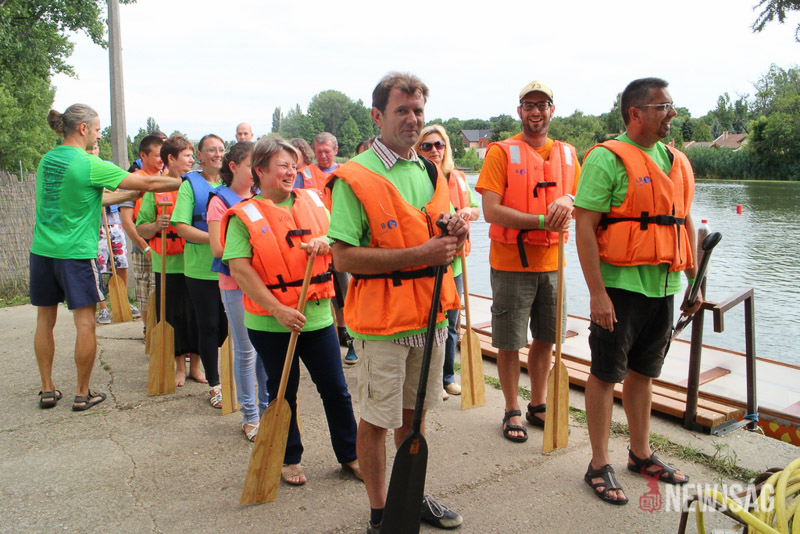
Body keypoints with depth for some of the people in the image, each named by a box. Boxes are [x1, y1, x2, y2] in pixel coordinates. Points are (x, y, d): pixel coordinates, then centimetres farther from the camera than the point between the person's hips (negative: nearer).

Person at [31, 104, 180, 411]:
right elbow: (147, 183, -13)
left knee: (45, 320, 13)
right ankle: (82, 394, 9)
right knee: (85, 323, 1)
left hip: (42, 250, 7)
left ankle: (47, 390, 22)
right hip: (76, 253, -7)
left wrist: (128, 195, 18)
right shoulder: (89, 165, -13)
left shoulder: (47, 159, 9)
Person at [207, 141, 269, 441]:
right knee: (245, 350, 3)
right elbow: (218, 248, -9)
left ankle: (268, 408, 22)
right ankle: (250, 416, 16)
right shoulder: (220, 201, -2)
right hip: (236, 283, -4)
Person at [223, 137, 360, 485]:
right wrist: (277, 309, -20)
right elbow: (239, 269, -14)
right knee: (283, 391, 12)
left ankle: (349, 455, 26)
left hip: (317, 316, 3)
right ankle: (290, 459, 30)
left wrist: (326, 241, -11)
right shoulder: (245, 216, -5)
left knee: (335, 389, 9)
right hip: (270, 323, -3)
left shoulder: (311, 202, 7)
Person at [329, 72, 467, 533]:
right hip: (383, 321, -6)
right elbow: (345, 257, -19)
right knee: (377, 419, 8)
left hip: (431, 314, 6)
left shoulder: (431, 173, 10)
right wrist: (421, 254, -23)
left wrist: (453, 234, -5)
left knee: (414, 413, 20)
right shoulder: (354, 178, -12)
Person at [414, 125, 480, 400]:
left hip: (454, 261, 5)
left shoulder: (458, 178, 10)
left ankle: (447, 376, 29)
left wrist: (468, 212, -4)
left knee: (451, 323, 14)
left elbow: (476, 209, 19)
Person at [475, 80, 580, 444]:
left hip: (552, 263, 5)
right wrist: (542, 220, -20)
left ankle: (538, 405, 33)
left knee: (546, 339, 15)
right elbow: (491, 211, -14)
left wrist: (566, 201, -12)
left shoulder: (567, 154, 9)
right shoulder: (501, 152, -5)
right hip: (511, 264, -4)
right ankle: (512, 412, 22)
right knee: (509, 343, 4)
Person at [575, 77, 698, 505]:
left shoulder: (676, 161, 12)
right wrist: (597, 292, -20)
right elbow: (585, 226, -16)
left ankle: (641, 454, 34)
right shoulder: (607, 158, -11)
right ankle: (599, 465, 17)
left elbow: (685, 224, 18)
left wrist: (694, 282, 16)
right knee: (605, 373, 3)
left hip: (663, 286, 7)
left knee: (643, 372, 18)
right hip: (620, 284, -7)